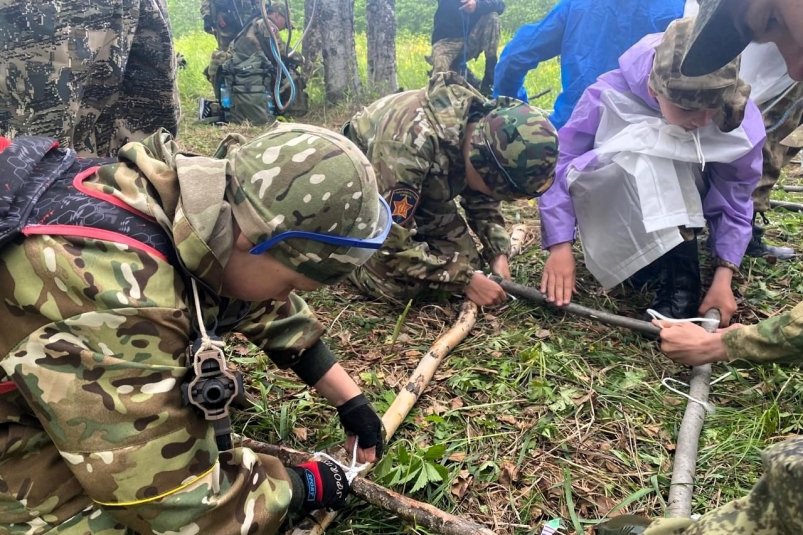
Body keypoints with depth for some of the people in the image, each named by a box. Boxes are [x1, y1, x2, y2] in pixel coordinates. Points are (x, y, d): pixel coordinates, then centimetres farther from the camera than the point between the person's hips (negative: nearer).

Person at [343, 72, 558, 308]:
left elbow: (481, 199, 1)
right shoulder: (409, 141, -42)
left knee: (466, 260, -6)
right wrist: (466, 279, -30)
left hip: (423, 188, 6)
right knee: (399, 285, -22)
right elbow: (391, 245, -37)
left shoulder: (487, 127, -19)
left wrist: (498, 253, -13)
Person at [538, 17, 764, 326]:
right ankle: (677, 275, -26)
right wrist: (560, 246, -29)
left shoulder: (741, 121, -22)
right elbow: (559, 166, -23)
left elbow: (734, 199, -11)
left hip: (684, 209, 3)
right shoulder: (611, 96, -29)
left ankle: (676, 276, -21)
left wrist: (723, 276, -21)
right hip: (607, 205, -2)